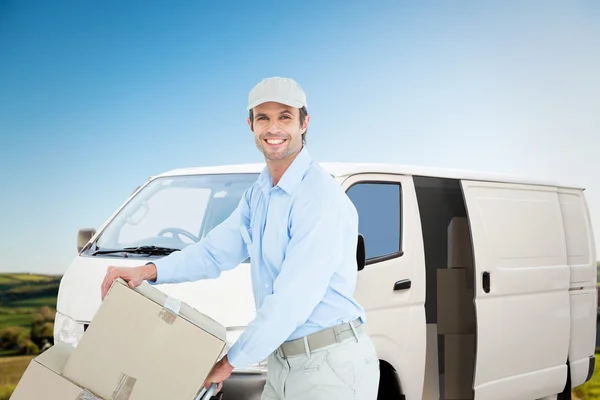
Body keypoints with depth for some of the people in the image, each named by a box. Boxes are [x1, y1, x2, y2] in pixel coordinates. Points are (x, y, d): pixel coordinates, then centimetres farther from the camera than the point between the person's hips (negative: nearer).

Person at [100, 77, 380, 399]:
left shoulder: (321, 197, -20)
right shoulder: (258, 194, 10)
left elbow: (293, 298, -23)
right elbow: (216, 251, 14)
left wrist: (231, 361, -16)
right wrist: (148, 271, -1)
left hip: (331, 366, -8)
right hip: (282, 363, 8)